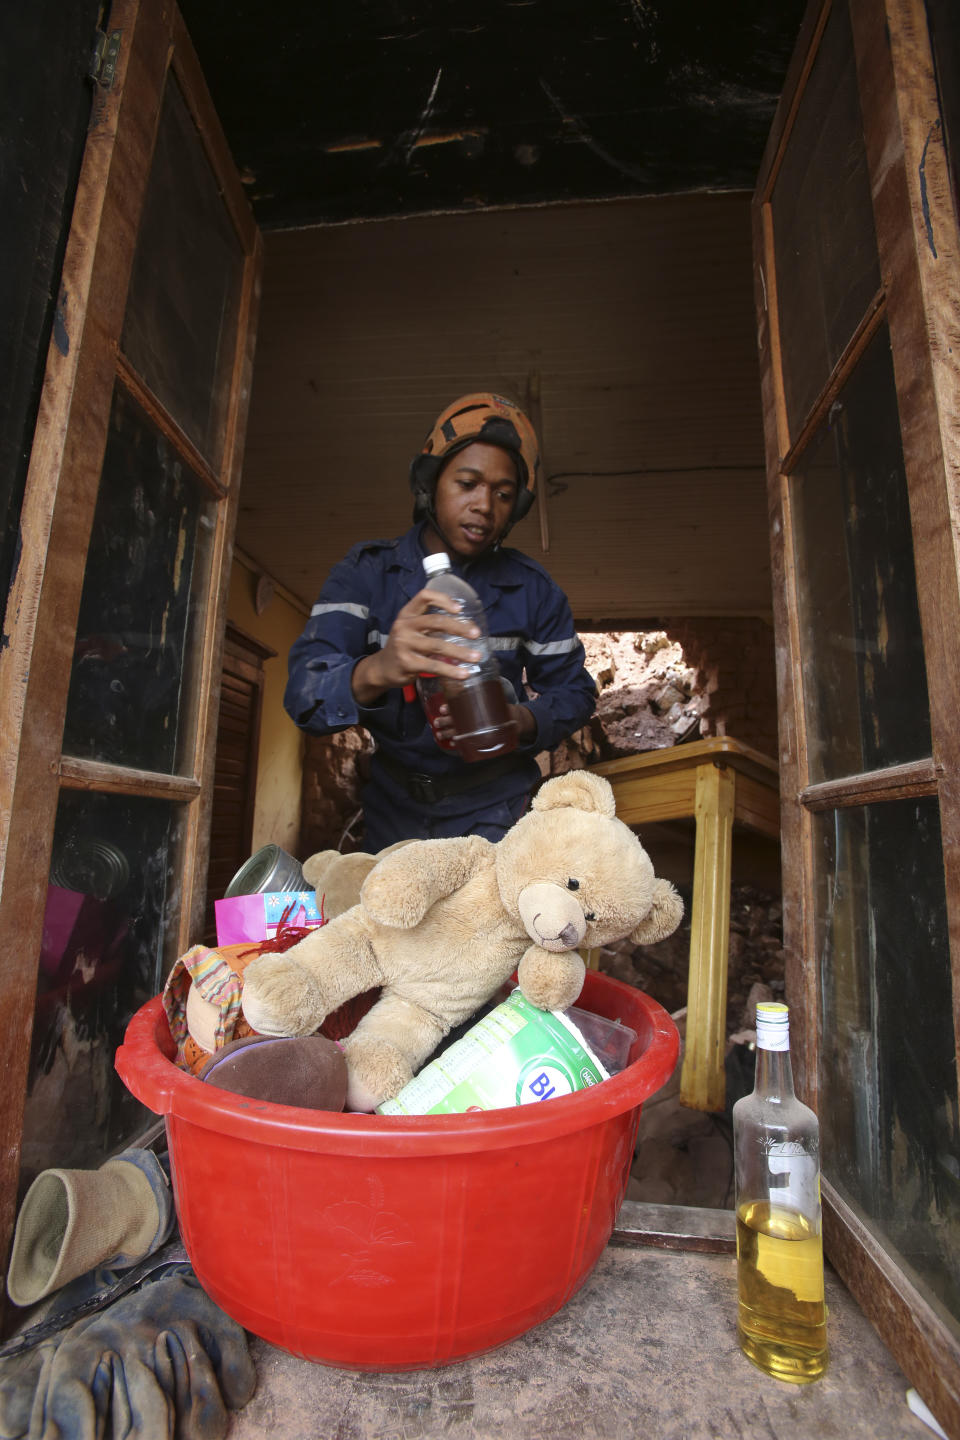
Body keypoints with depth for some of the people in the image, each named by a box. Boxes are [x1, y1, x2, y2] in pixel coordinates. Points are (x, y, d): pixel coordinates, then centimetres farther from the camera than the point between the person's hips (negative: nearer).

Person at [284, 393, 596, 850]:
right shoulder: (366, 572, -6)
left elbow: (572, 690, 1)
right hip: (395, 807, 1)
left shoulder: (530, 587, -2)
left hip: (495, 807, 0)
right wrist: (376, 671, -42)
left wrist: (519, 721, -22)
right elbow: (305, 692, -18)